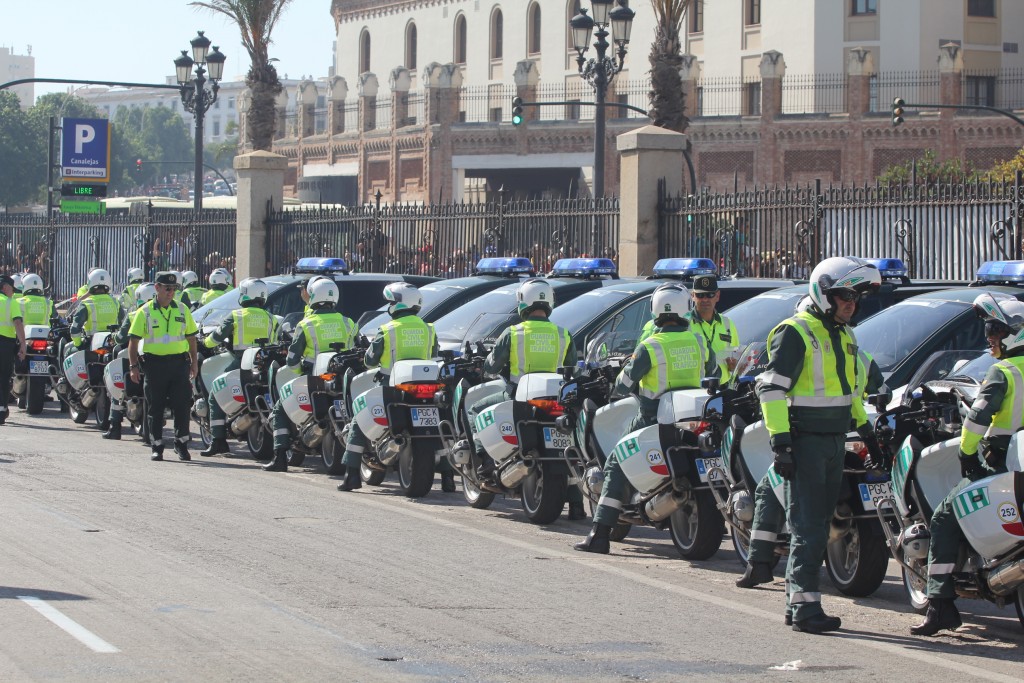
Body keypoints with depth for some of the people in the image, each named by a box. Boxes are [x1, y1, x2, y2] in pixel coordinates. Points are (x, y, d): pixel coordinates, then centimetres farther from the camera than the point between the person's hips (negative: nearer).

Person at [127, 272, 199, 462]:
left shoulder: (182, 310, 9)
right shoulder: (145, 312, 1)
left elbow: (191, 338, 15)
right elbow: (133, 341, 1)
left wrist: (194, 362, 9)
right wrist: (133, 366, -6)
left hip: (179, 362, 2)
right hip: (155, 364, -1)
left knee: (182, 406, -1)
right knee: (155, 408, 4)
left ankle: (181, 444, 10)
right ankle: (157, 447, 12)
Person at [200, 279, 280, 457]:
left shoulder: (236, 316, -1)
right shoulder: (271, 319, 10)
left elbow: (217, 337, 3)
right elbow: (275, 343, 15)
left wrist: (205, 343, 24)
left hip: (240, 364, -4)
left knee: (216, 398, 7)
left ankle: (219, 440, -5)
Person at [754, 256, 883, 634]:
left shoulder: (844, 335, 16)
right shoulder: (795, 333, -11)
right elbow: (771, 389, -15)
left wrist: (865, 430, 31)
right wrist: (780, 443, -20)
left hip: (834, 442, 8)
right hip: (805, 442, -8)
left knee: (820, 522, 10)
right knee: (808, 525, -9)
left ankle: (797, 597, 16)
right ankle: (804, 605, -9)